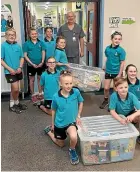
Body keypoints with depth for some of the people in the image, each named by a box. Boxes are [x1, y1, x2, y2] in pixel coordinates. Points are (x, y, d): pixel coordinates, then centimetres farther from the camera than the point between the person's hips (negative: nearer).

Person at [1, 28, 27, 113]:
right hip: (9, 71, -4)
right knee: (16, 89, -7)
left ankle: (13, 104, 33)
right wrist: (10, 69, -15)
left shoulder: (18, 46, 1)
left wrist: (20, 67, -7)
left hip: (18, 71, 4)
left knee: (14, 89, 16)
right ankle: (16, 103, 18)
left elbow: (22, 57, 8)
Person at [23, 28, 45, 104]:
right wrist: (32, 64, -12)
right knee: (32, 80, 7)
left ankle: (40, 94, 24)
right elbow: (25, 55, -6)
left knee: (40, 79, 12)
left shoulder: (41, 43, 2)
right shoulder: (26, 44, -4)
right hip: (31, 65, -2)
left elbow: (43, 53, 5)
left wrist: (42, 62, -8)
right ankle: (33, 95, 18)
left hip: (40, 65, 2)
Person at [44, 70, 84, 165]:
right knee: (60, 144, 21)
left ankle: (72, 150, 3)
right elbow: (54, 110, -2)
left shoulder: (76, 92, -19)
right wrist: (53, 123, 8)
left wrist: (78, 116, -1)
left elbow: (81, 102, 2)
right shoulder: (56, 96, -19)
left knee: (74, 137, -33)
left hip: (71, 122, -1)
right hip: (59, 123, 1)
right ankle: (49, 130, 49)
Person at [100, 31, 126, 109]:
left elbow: (122, 63, -13)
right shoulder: (107, 48, -3)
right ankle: (106, 101, 32)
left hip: (117, 73, -3)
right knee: (106, 88, 8)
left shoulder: (121, 50, -15)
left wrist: (119, 74, -15)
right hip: (108, 72, 3)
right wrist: (105, 67, 12)